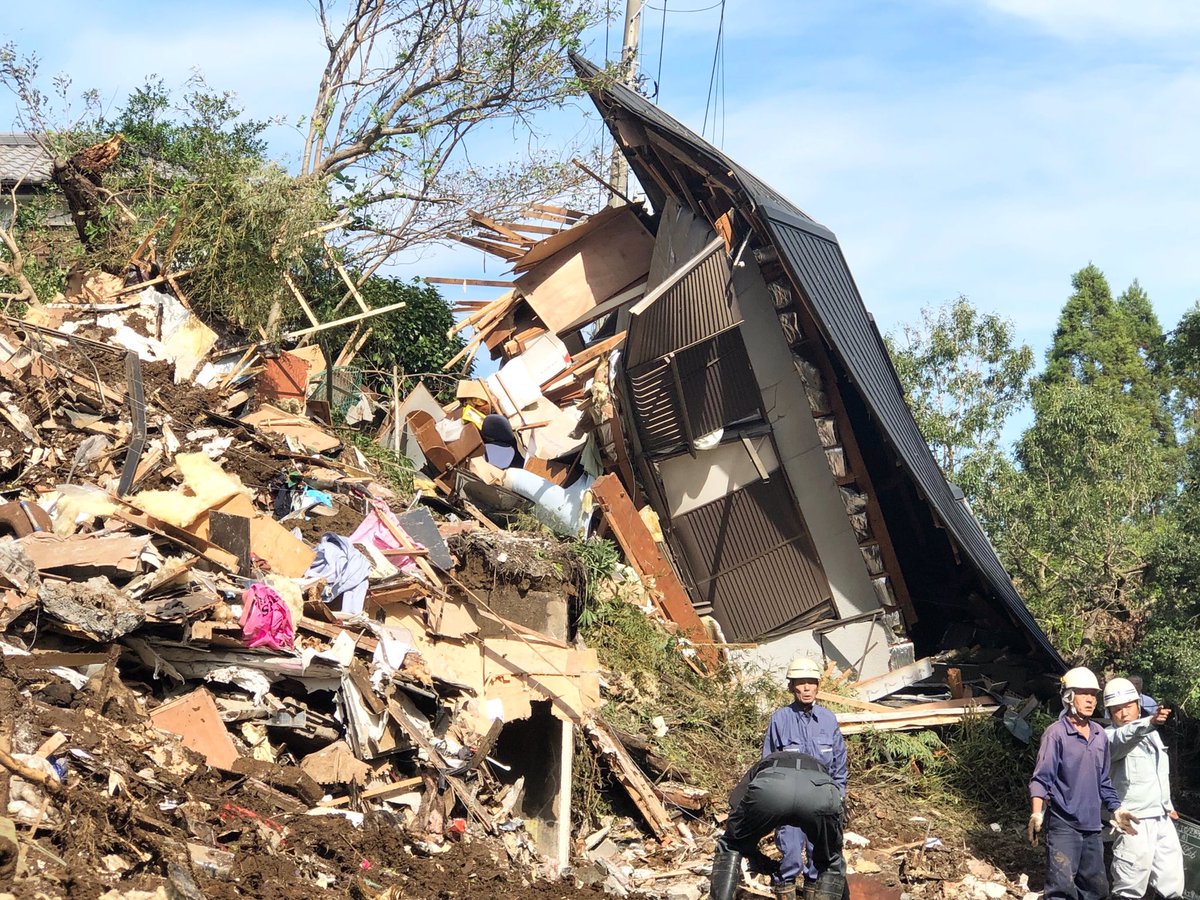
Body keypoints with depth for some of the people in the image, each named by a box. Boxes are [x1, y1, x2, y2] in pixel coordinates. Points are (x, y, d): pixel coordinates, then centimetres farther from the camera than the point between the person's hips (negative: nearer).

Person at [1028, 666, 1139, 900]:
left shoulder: (1100, 736, 10)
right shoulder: (1056, 733, -10)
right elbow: (1041, 778, -13)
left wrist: (1117, 809, 21)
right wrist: (1036, 814, -24)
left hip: (1092, 826, 7)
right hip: (1063, 824, -7)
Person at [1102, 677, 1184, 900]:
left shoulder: (1152, 734, 16)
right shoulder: (1110, 736, -9)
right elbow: (1123, 738, -35)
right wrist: (1149, 723, -53)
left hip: (1162, 819, 8)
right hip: (1135, 822, -7)